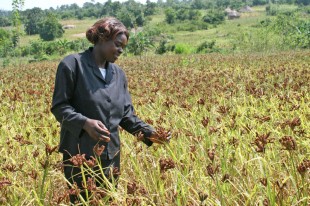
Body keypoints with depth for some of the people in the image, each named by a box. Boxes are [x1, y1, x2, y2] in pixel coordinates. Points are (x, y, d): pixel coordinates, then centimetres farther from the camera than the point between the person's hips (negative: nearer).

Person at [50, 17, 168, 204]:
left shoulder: (119, 74, 11)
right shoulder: (72, 64, -9)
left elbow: (127, 114, 12)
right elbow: (59, 106, -11)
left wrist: (148, 132, -3)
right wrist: (84, 122, -27)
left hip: (111, 155, 6)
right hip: (80, 154, -6)